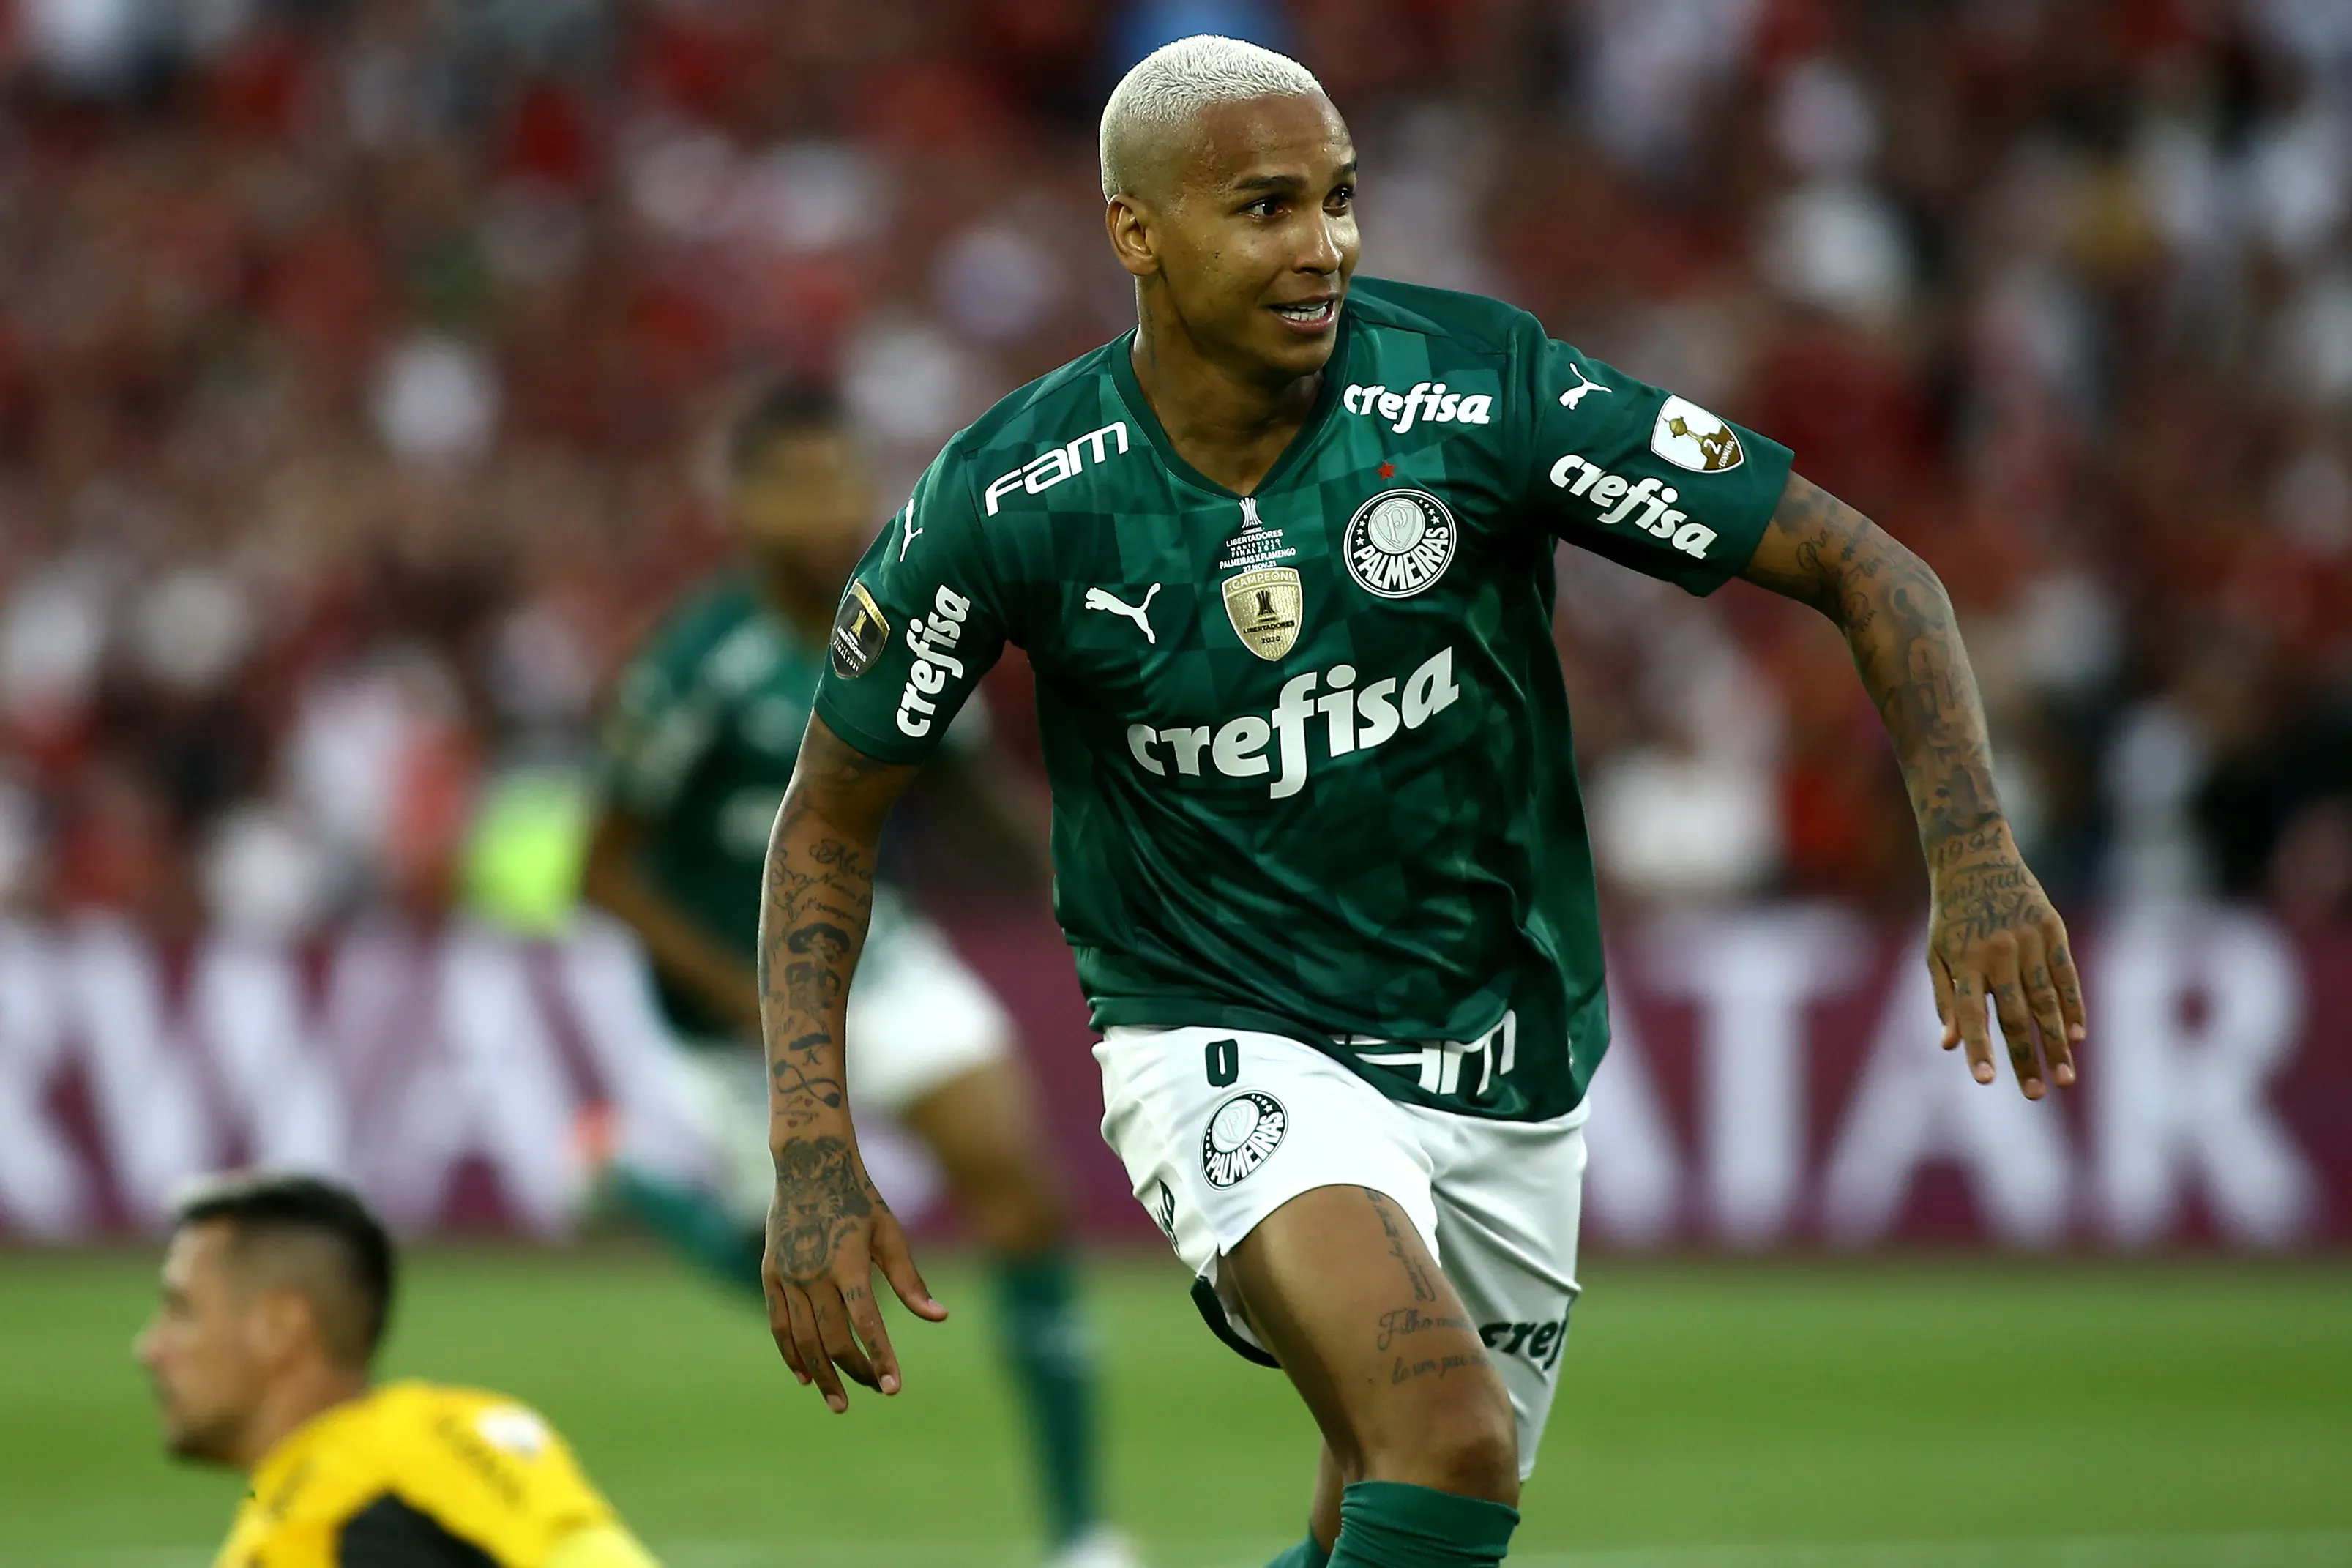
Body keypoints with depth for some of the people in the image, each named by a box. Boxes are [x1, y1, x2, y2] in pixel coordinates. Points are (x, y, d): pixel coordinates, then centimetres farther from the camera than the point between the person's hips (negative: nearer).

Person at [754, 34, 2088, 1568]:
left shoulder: (1478, 390, -15)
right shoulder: (1013, 500, -13)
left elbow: (1868, 571, -11)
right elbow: (834, 811, 1)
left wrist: (1974, 850, -27)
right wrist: (814, 1154, -10)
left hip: (1507, 1078, 3)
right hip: (1225, 1043, -3)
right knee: (1446, 1444, -29)